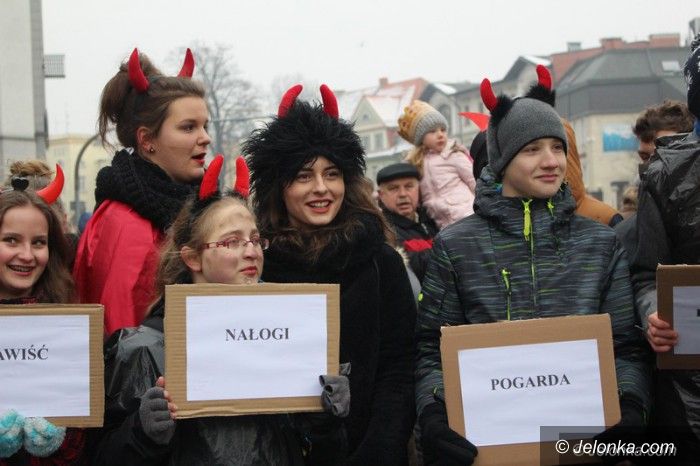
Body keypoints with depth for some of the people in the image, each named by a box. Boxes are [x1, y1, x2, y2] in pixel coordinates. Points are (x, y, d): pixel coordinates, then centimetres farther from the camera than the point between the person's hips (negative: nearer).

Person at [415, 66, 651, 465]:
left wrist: (629, 406, -7)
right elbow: (431, 350, 6)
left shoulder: (601, 243, 12)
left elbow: (628, 347, 11)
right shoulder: (456, 246, 7)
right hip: (483, 433, -1)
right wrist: (434, 411, -12)